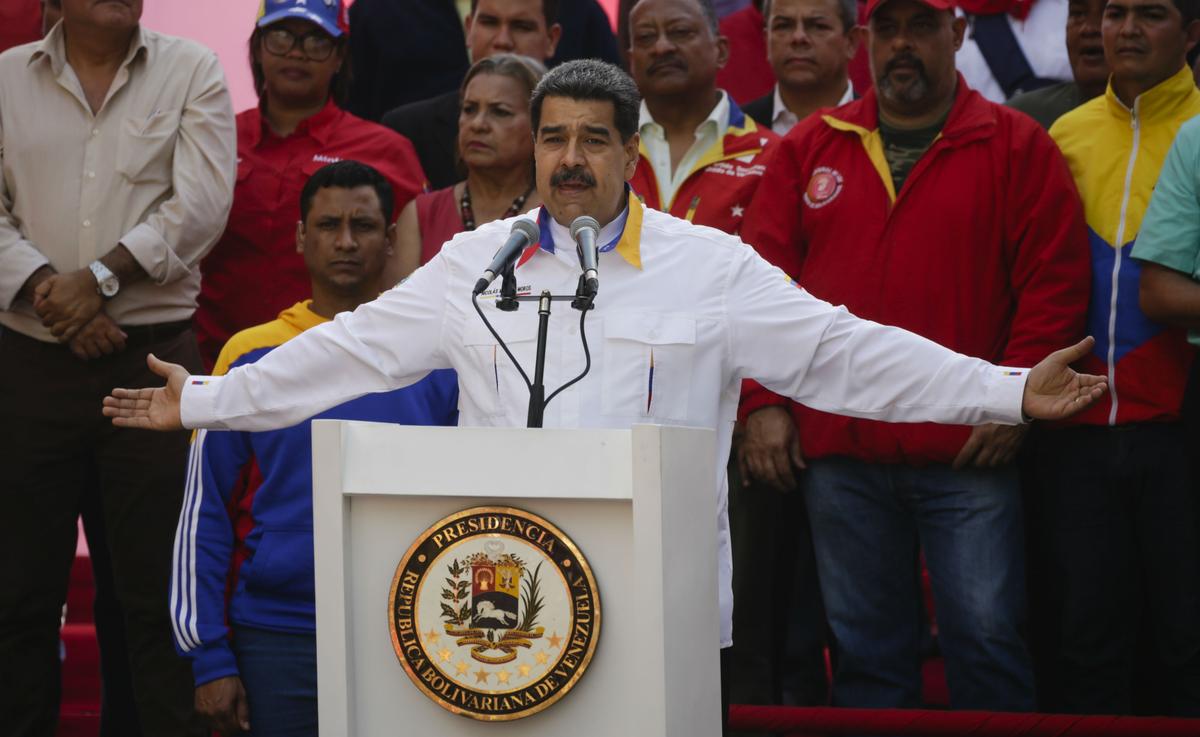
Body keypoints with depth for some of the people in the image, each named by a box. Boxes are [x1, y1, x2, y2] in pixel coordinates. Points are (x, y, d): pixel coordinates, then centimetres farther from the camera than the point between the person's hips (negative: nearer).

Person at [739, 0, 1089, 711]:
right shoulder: (809, 147, 11)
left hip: (967, 455, -3)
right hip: (837, 450, 3)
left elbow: (1054, 281, -1)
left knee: (986, 639, -4)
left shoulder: (1017, 146, 4)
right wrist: (763, 403, 1)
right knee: (866, 648, 9)